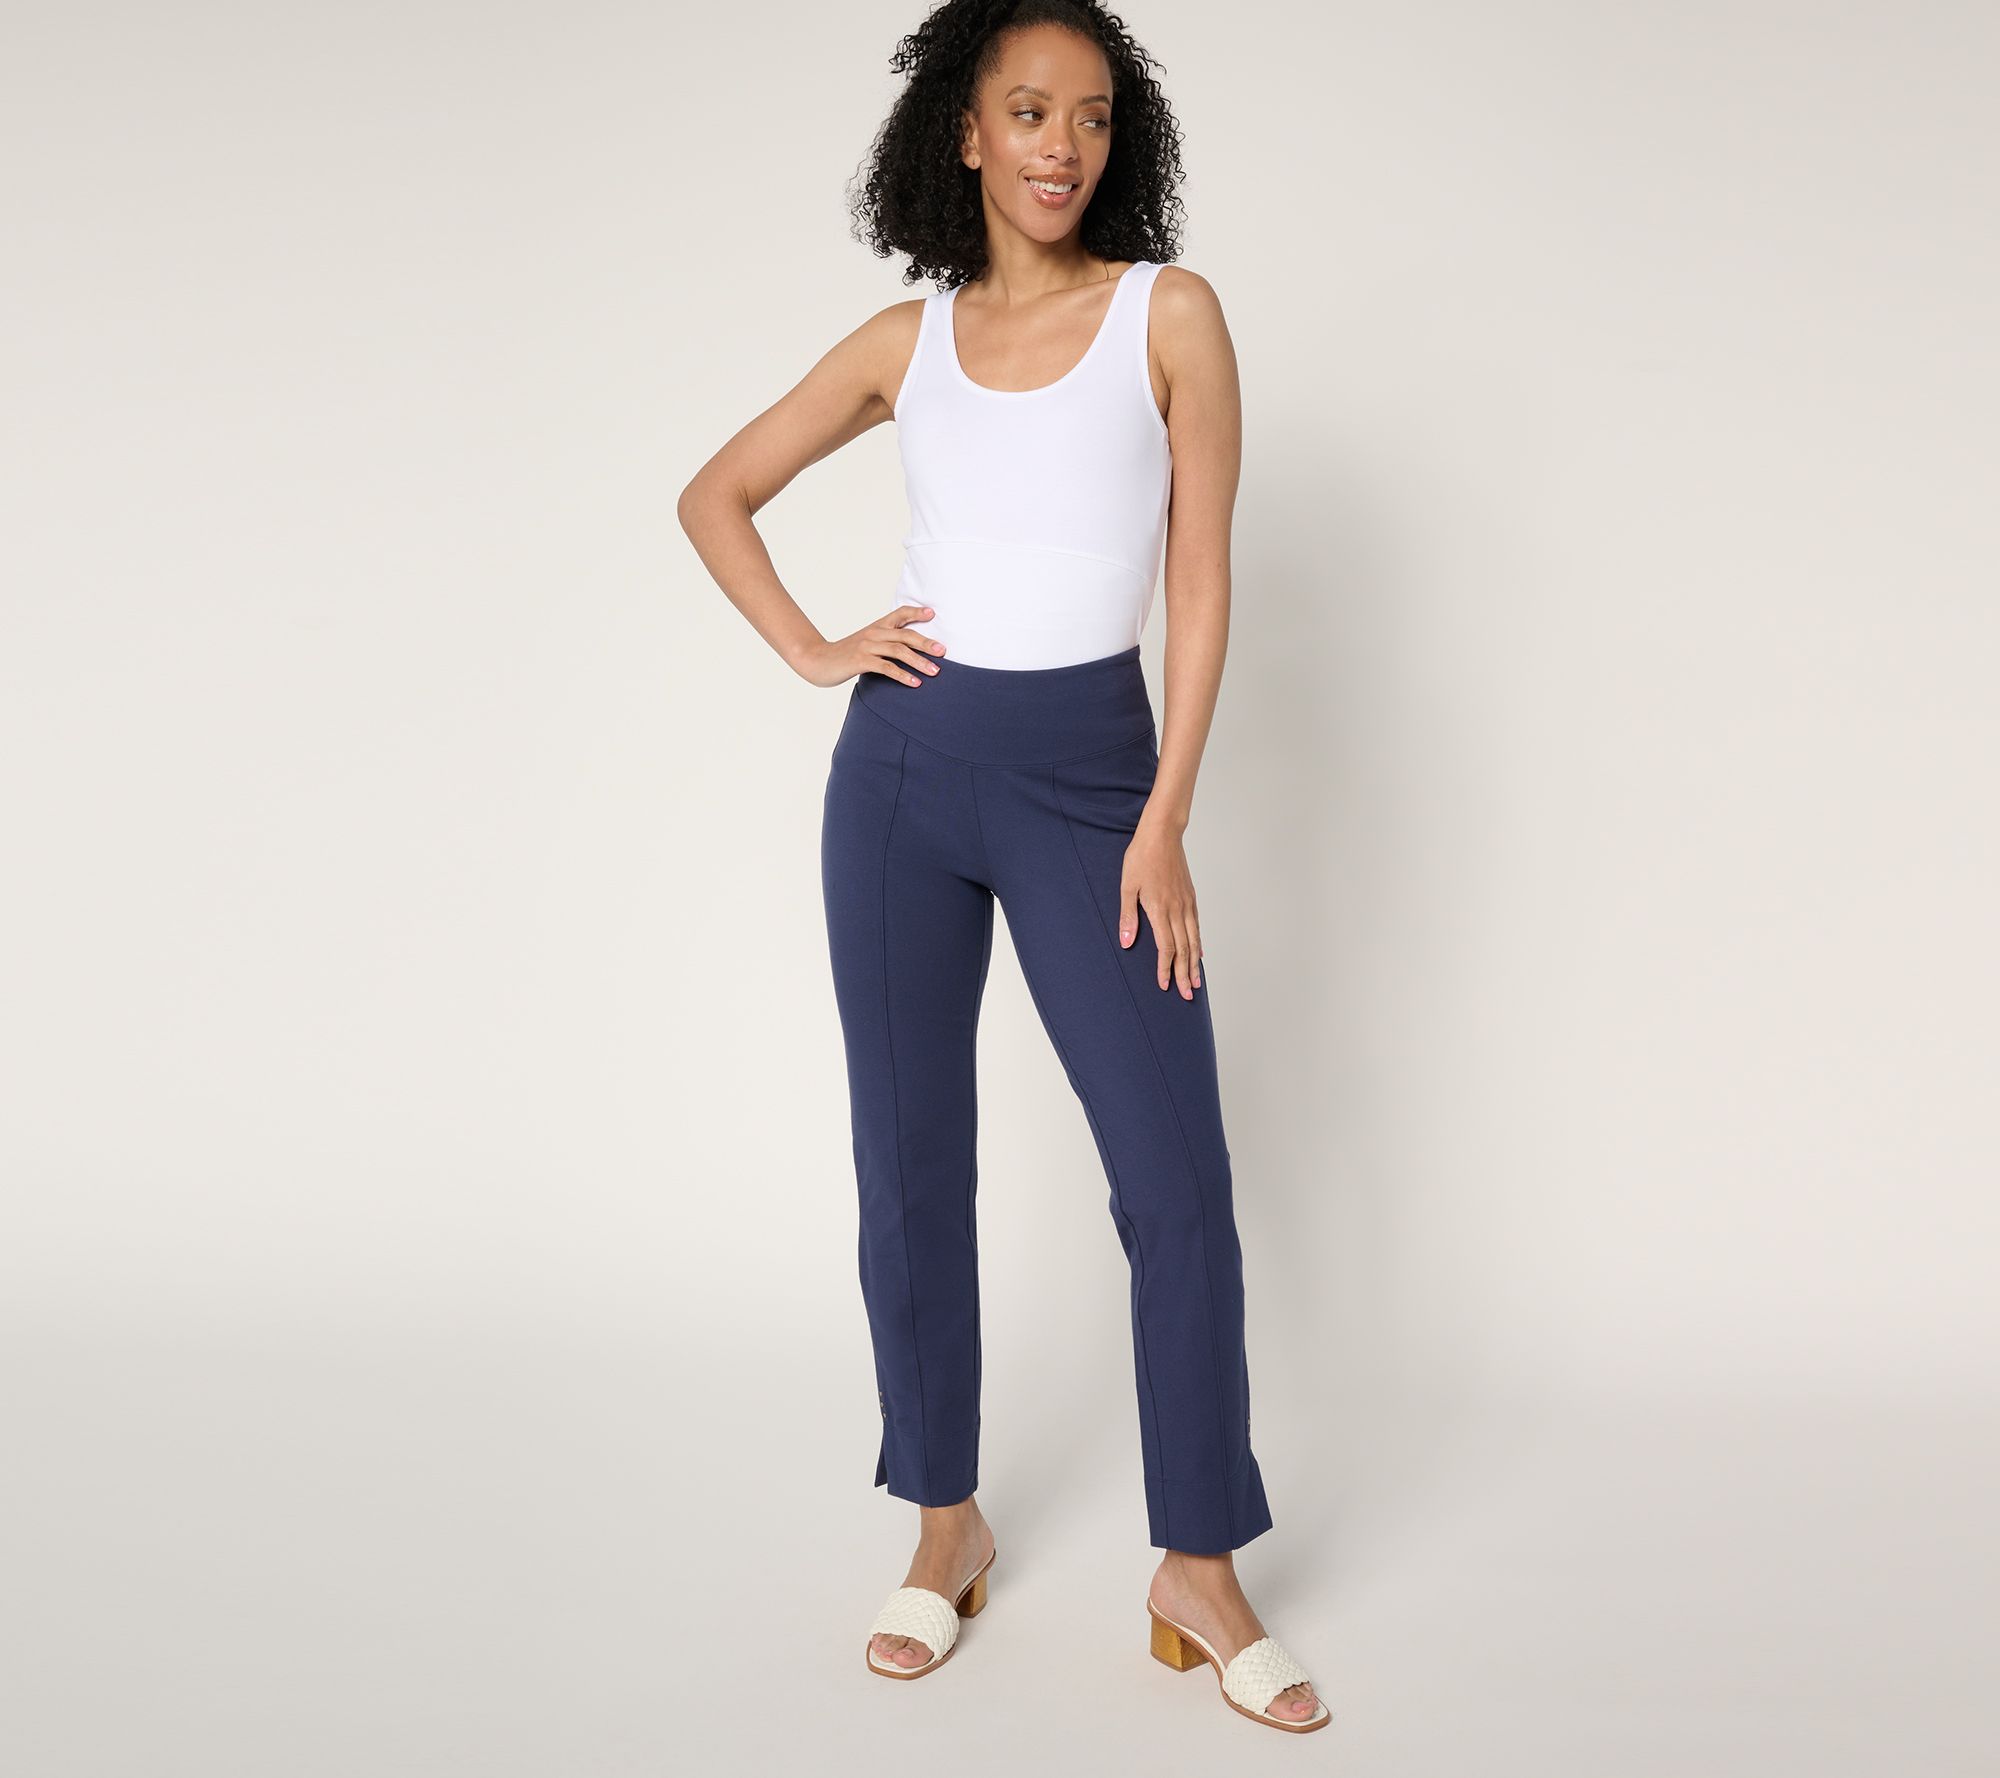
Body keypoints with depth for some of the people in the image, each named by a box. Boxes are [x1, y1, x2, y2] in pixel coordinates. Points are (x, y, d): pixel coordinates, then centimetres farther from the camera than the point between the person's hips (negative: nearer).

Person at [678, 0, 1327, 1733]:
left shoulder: (1170, 315, 1)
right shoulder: (906, 342, 7)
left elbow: (1201, 581, -2)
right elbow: (714, 496, 18)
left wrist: (1164, 826, -8)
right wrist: (812, 649, 2)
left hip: (1089, 772, -2)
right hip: (907, 767, 3)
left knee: (1178, 1181, -5)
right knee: (911, 1169, 7)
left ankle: (1201, 1573, 9)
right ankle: (947, 1525, 24)